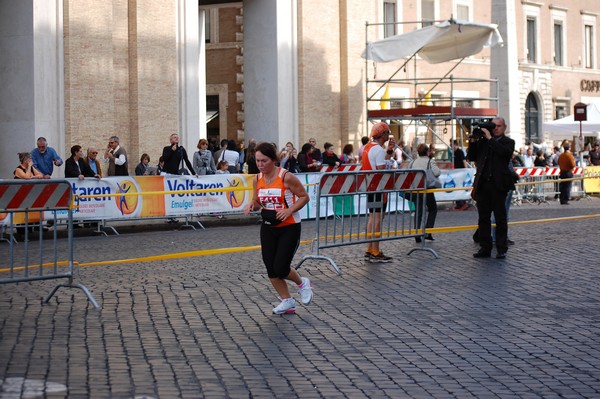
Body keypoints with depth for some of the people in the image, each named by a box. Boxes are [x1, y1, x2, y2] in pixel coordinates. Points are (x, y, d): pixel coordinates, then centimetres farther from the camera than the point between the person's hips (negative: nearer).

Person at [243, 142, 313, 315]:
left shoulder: (286, 177, -17)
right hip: (268, 228, 6)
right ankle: (287, 302, 19)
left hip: (289, 228, -6)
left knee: (281, 268, -10)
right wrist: (251, 206, -9)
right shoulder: (257, 179, 0)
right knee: (271, 270, 2)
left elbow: (304, 197, -9)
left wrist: (289, 210, -23)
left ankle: (302, 284, 21)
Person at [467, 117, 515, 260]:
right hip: (483, 184, 4)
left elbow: (505, 152, -18)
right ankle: (485, 248, 13)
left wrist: (490, 138, -15)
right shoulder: (482, 141, 14)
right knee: (483, 218, 7)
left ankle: (501, 249, 6)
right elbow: (471, 157, 12)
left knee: (500, 218, 2)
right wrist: (473, 142, -2)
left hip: (498, 185, -4)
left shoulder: (508, 142, 4)